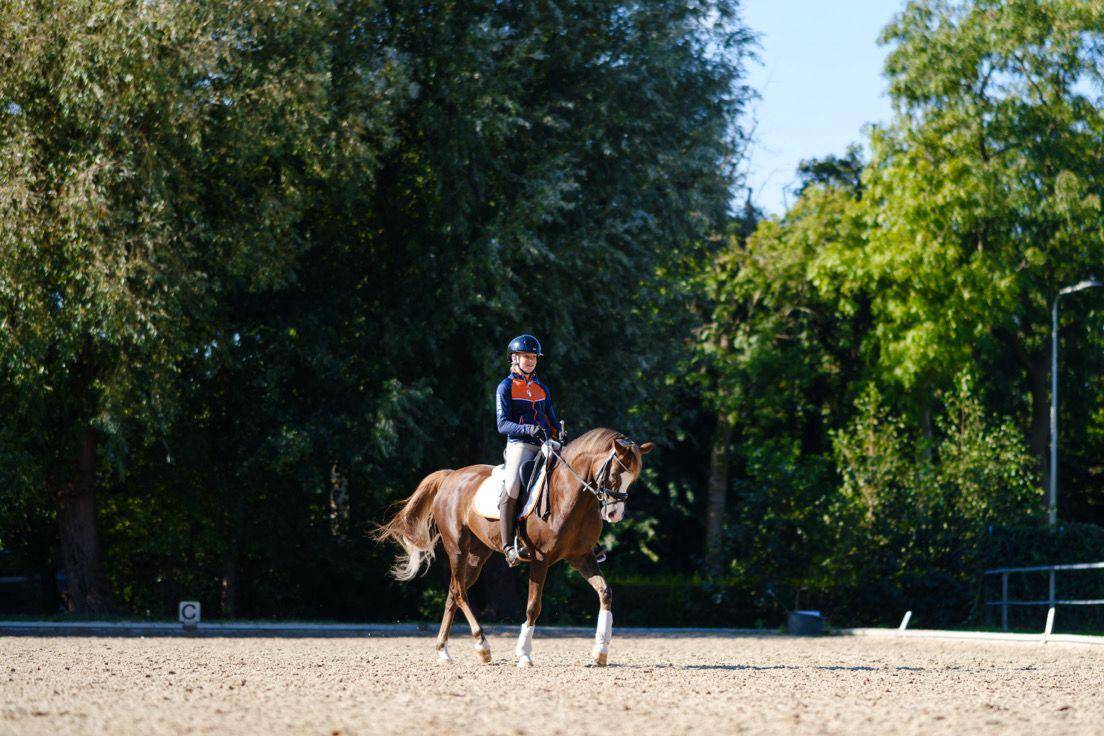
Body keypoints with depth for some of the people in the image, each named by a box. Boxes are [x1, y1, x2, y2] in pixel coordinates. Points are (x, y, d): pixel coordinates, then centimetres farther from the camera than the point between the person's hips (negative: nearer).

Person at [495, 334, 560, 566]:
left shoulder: (542, 388, 21)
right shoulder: (506, 387, 4)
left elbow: (553, 422, 24)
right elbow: (502, 425, -5)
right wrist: (528, 429, -22)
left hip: (545, 446, 6)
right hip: (519, 445, -6)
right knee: (511, 486, -31)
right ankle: (508, 547, -32)